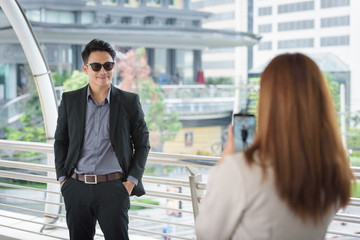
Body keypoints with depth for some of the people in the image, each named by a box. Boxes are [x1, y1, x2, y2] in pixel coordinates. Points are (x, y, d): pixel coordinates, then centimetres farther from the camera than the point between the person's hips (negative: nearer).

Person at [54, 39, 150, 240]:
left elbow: (143, 144, 7)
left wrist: (132, 180, -1)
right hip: (77, 187, 2)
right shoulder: (70, 100, 7)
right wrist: (63, 178, 5)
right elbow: (60, 142, 13)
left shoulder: (130, 102, 3)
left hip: (113, 187, -2)